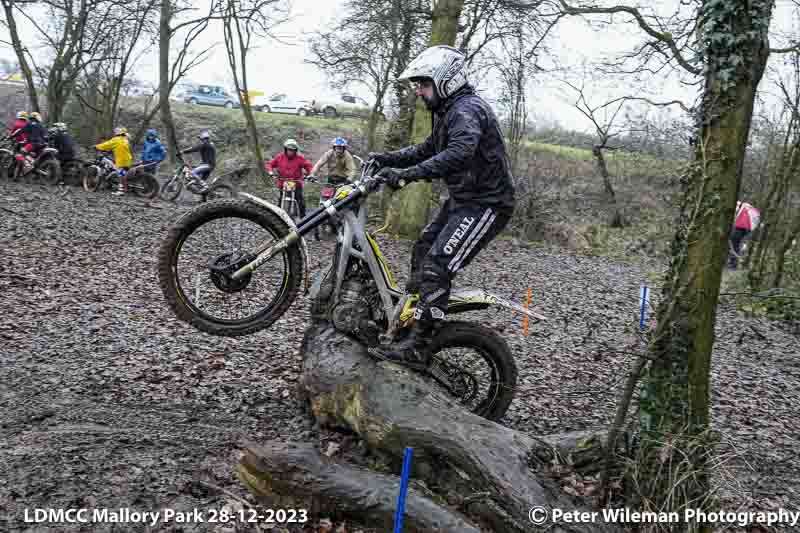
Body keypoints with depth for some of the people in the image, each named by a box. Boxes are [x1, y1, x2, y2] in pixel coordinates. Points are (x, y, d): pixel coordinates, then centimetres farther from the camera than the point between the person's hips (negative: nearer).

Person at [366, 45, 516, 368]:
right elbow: (427, 150, 24)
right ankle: (407, 317, 29)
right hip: (462, 199, 11)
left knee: (437, 266, -19)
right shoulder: (449, 111, 14)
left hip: (486, 204, -11)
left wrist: (406, 174, -44)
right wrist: (386, 159, 11)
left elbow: (459, 154, -40)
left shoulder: (466, 110, -20)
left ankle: (417, 348, -16)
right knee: (422, 251, 16)